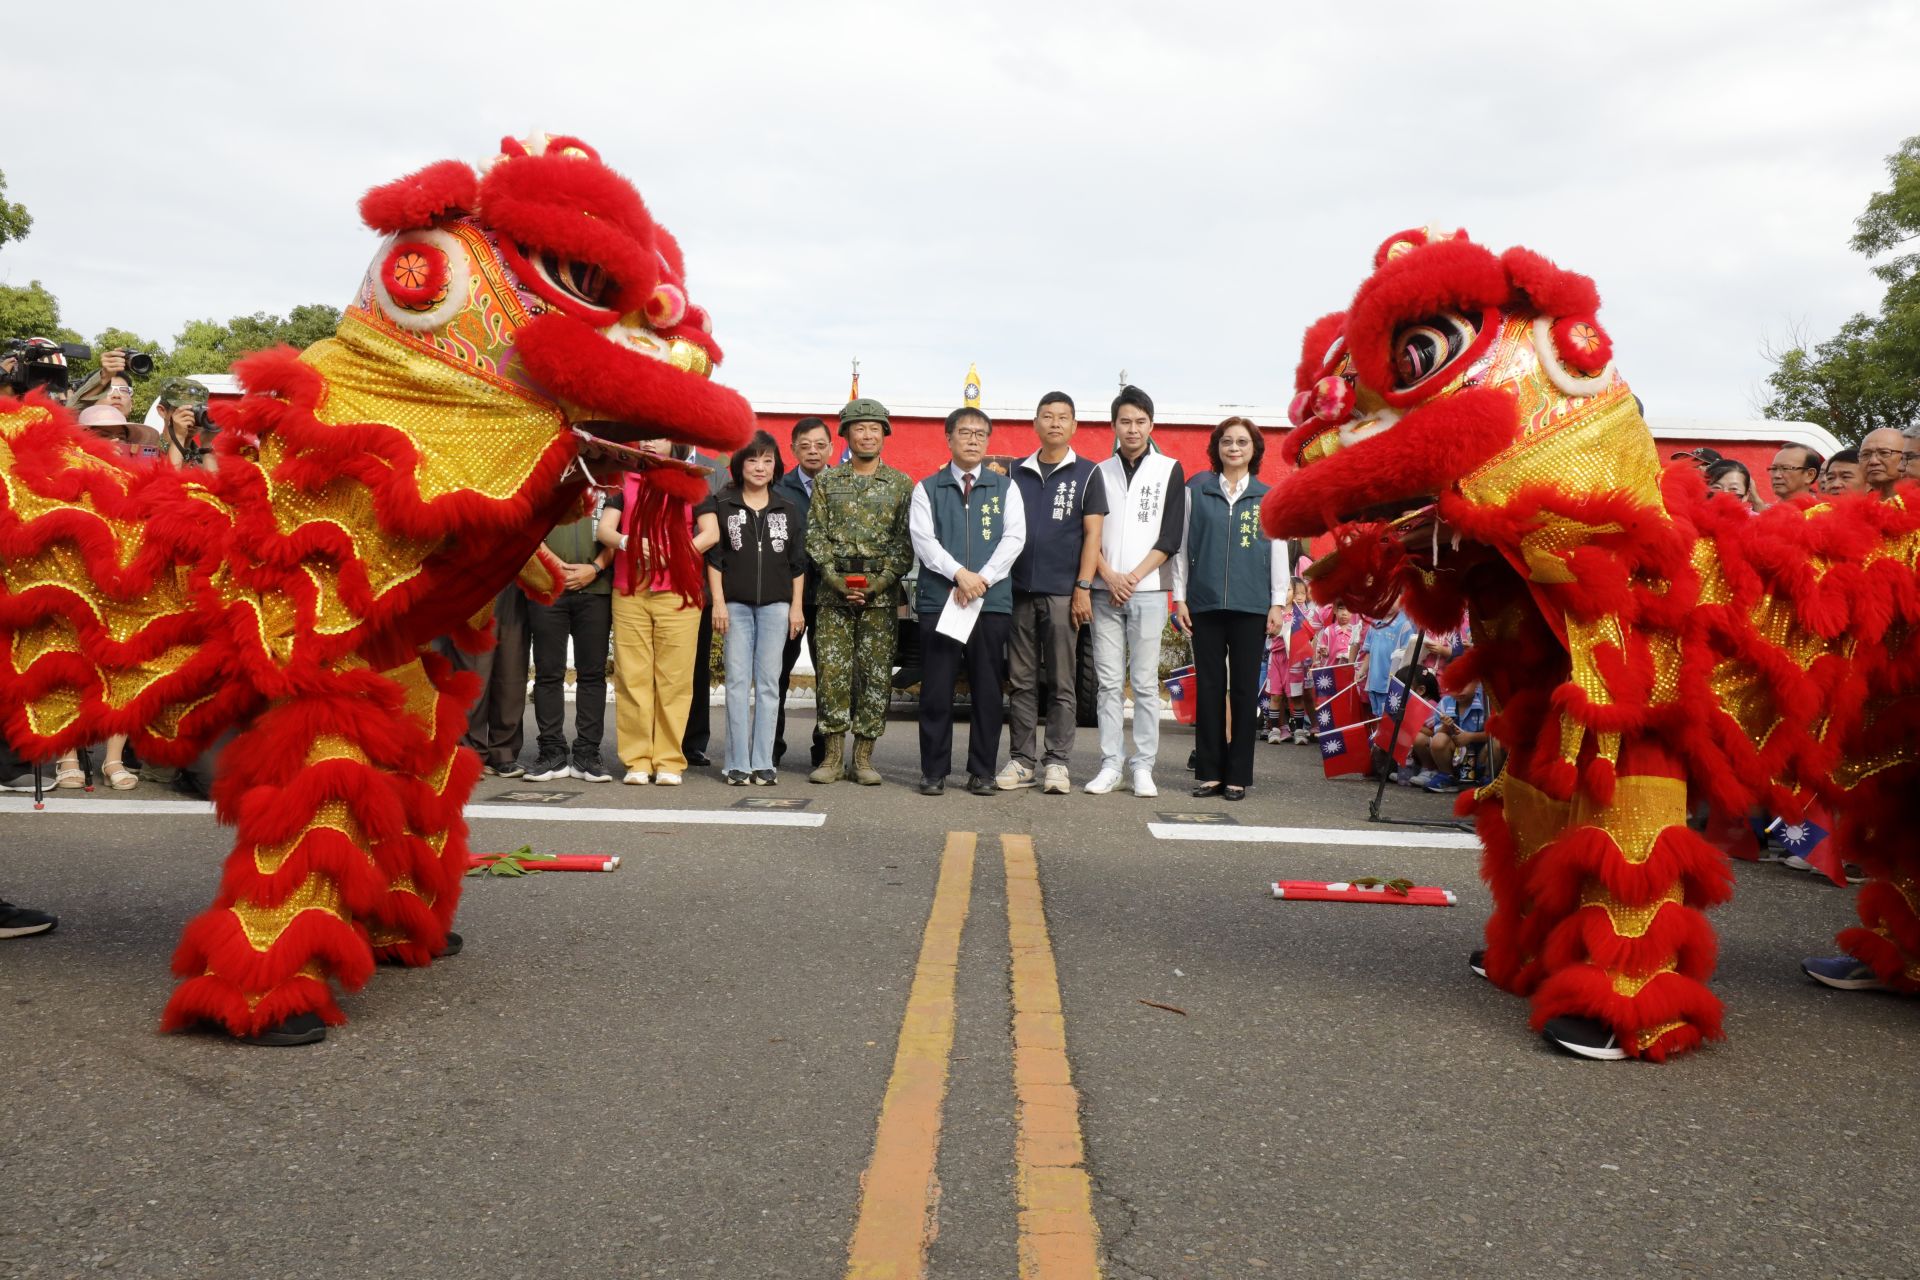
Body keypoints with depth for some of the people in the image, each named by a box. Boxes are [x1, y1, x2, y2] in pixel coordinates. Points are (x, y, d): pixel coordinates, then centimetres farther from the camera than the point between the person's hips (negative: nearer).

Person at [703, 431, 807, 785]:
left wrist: (796, 606, 4)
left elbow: (797, 563, 10)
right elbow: (713, 557, 2)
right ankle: (738, 764, 2)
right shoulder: (721, 504, 4)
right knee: (738, 682, -1)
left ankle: (763, 763, 5)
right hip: (736, 604, -1)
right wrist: (718, 603, -5)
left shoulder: (787, 510, 9)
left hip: (775, 604, 1)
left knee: (768, 683, 2)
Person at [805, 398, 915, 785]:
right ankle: (833, 756, 6)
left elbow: (905, 542, 1)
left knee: (876, 674, 0)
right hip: (834, 592, 0)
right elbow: (815, 535, 4)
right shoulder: (827, 482, 10)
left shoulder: (901, 485, 7)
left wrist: (880, 581, -11)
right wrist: (835, 578, -8)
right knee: (831, 671, -3)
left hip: (881, 593, 0)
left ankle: (864, 757, 8)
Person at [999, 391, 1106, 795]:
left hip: (1062, 591, -3)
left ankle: (1056, 762, 6)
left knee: (1062, 683, 1)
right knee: (1021, 681, 5)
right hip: (1019, 590, 3)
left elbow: (1092, 534, 0)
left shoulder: (1085, 473, 4)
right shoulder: (1017, 472, 12)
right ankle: (1021, 760, 11)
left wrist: (1083, 588, -8)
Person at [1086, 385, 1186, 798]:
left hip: (1147, 591, -2)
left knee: (1145, 682, -1)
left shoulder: (1169, 470, 5)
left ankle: (1143, 766, 4)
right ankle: (1111, 764, 7)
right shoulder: (1100, 473, 11)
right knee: (1109, 682, 2)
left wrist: (1134, 577, -9)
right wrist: (1109, 576, -8)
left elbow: (1170, 537, -1)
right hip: (1106, 590, 2)